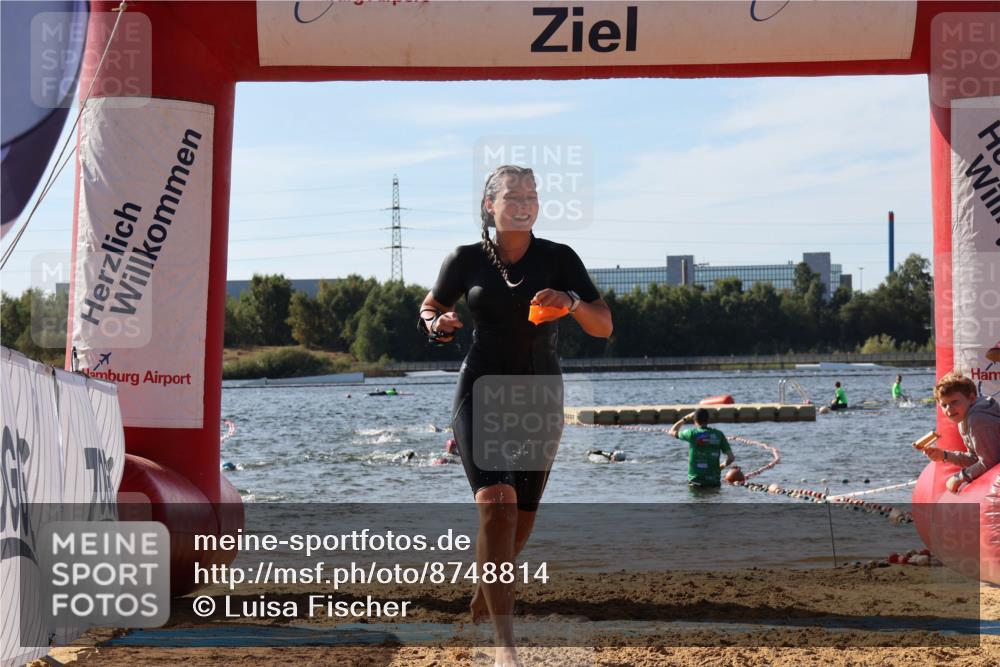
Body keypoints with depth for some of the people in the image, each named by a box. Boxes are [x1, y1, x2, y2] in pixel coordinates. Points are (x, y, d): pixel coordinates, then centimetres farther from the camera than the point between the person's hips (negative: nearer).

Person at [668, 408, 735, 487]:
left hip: (696, 482, -3)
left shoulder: (692, 433, -6)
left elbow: (672, 431, 13)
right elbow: (731, 458, 2)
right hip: (714, 482, 3)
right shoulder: (718, 434, 2)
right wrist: (721, 466, 20)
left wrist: (685, 418, 22)